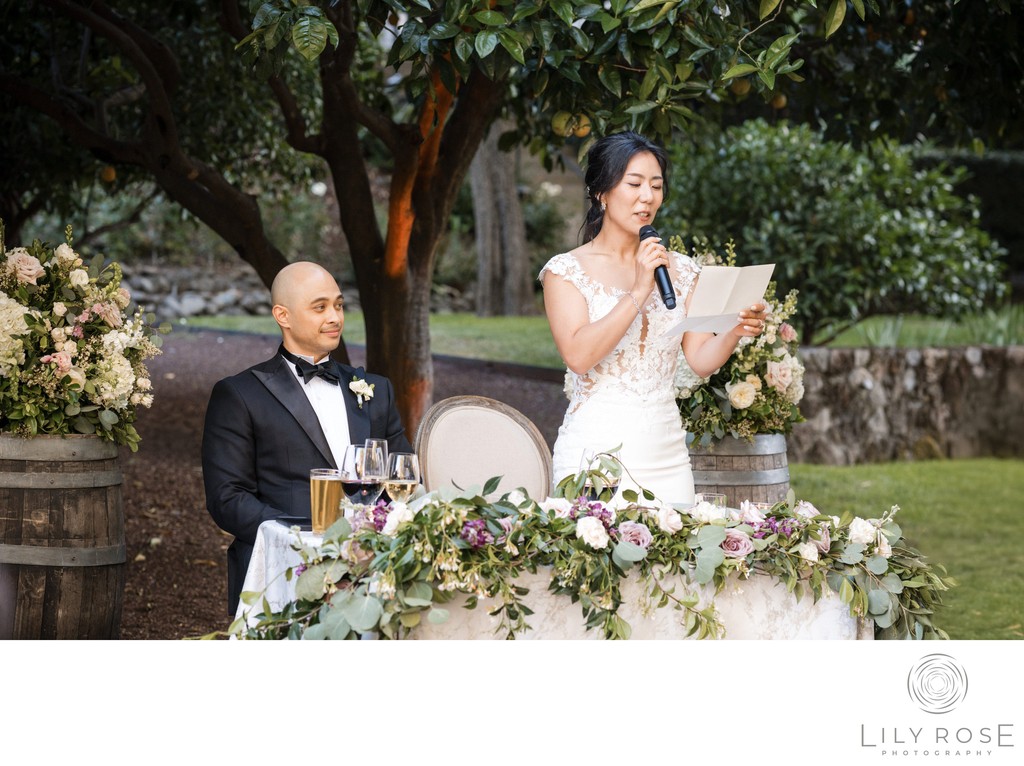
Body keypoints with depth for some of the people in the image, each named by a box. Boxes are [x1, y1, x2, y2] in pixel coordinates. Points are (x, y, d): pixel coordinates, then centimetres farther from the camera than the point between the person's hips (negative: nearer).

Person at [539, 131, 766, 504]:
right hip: (596, 448, -4)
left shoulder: (681, 270, 12)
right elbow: (578, 355, -15)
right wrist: (639, 291, -18)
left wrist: (734, 332, -15)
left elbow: (701, 359, 5)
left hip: (666, 453, 4)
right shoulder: (567, 270, -1)